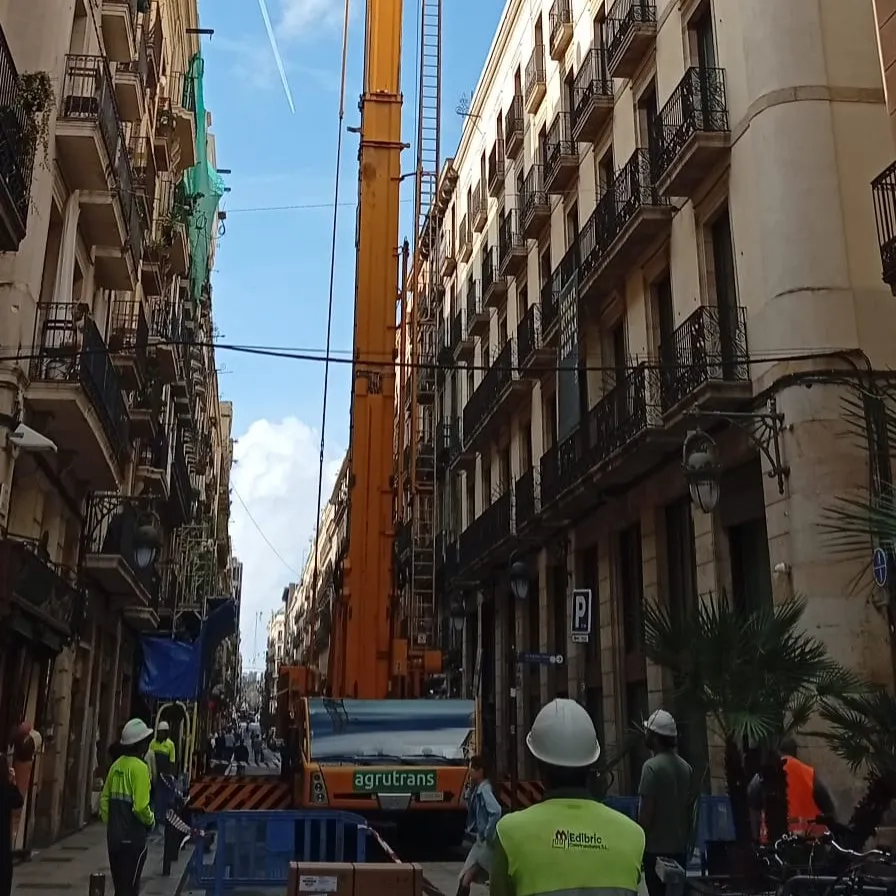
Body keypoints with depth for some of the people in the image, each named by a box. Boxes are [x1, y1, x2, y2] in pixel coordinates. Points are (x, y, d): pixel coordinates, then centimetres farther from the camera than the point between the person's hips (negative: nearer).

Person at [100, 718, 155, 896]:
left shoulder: (117, 765, 6)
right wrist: (150, 821, -3)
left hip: (114, 835, 7)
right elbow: (140, 806, -21)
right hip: (133, 836, -7)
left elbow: (104, 799, 11)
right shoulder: (139, 767, -16)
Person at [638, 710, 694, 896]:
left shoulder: (652, 766, -14)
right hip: (679, 848, 7)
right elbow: (690, 810, 13)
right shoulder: (686, 768, 8)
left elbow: (646, 812, -16)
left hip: (656, 848, -7)